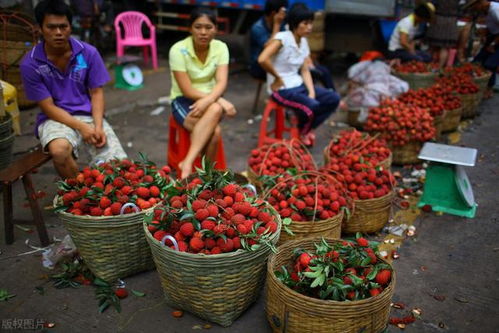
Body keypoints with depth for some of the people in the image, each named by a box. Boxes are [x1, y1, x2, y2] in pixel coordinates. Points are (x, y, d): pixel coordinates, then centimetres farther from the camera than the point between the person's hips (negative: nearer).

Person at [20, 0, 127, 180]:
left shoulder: (88, 53, -5)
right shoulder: (30, 64, -10)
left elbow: (96, 93, 0)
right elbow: (48, 108, -8)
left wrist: (98, 127, -15)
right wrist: (82, 128, -20)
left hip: (88, 115, 2)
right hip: (55, 119, -1)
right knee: (60, 149, -37)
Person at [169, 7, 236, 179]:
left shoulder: (220, 47, -6)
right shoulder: (179, 50, -16)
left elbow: (221, 83, -16)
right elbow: (187, 91, -19)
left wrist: (208, 100, -37)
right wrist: (221, 101, -24)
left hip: (210, 99, 3)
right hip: (184, 101, -3)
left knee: (215, 110, -33)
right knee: (214, 132, -31)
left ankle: (188, 163, -30)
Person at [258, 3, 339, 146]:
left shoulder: (304, 42, 8)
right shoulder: (282, 38, -16)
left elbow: (305, 71, 7)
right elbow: (262, 59, -30)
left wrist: (312, 92, -8)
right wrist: (278, 78, -17)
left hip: (298, 84, 8)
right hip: (282, 89, -8)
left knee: (333, 99, -5)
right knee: (312, 106, -28)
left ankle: (306, 129, 12)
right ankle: (302, 133, 5)